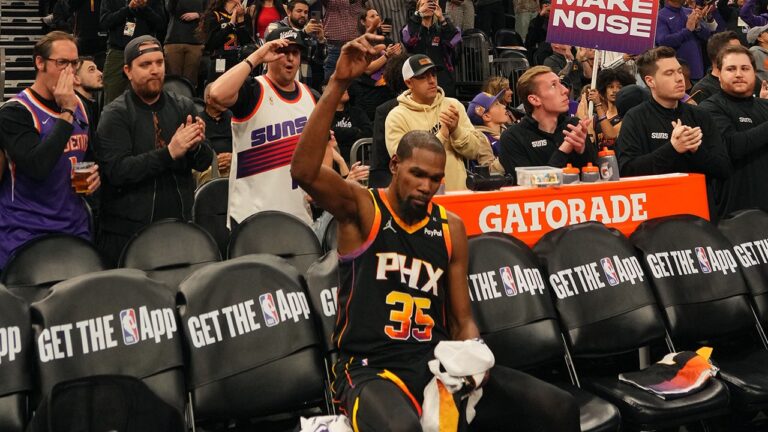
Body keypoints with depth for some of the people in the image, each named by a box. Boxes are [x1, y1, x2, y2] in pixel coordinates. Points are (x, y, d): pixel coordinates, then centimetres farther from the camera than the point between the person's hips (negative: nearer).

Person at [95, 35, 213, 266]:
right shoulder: (115, 114, -4)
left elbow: (205, 162, 5)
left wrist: (196, 145, -18)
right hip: (128, 231, -3)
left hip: (179, 225, 3)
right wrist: (170, 152, -24)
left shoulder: (184, 106, 7)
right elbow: (117, 170, -17)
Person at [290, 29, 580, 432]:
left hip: (438, 363, 5)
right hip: (369, 369, -5)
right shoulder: (360, 207, -1)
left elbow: (463, 319, 15)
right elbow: (303, 170, -22)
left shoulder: (451, 227, 12)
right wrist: (339, 83, -28)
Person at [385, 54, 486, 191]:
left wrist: (456, 130, -10)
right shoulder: (397, 117, -1)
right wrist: (442, 135, -14)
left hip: (458, 191, 3)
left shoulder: (454, 105, 10)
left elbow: (477, 151, 6)